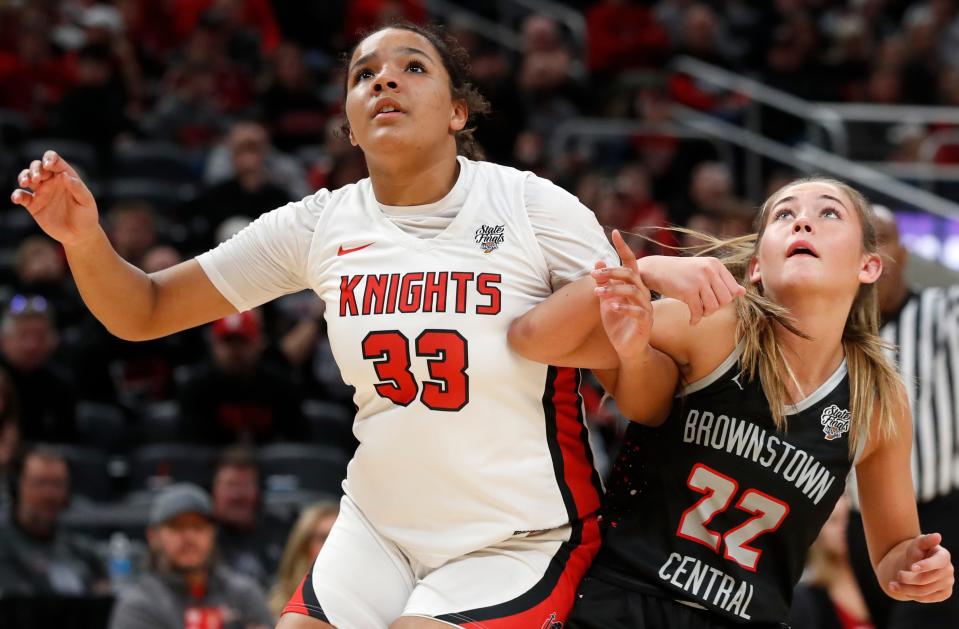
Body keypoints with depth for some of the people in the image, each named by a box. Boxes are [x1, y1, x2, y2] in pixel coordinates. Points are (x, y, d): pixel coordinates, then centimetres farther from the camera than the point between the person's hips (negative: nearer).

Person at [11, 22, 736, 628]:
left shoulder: (532, 207, -10)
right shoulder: (321, 225, -1)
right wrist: (85, 239, -17)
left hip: (520, 540, -3)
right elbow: (144, 313, 5)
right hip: (377, 530, 4)